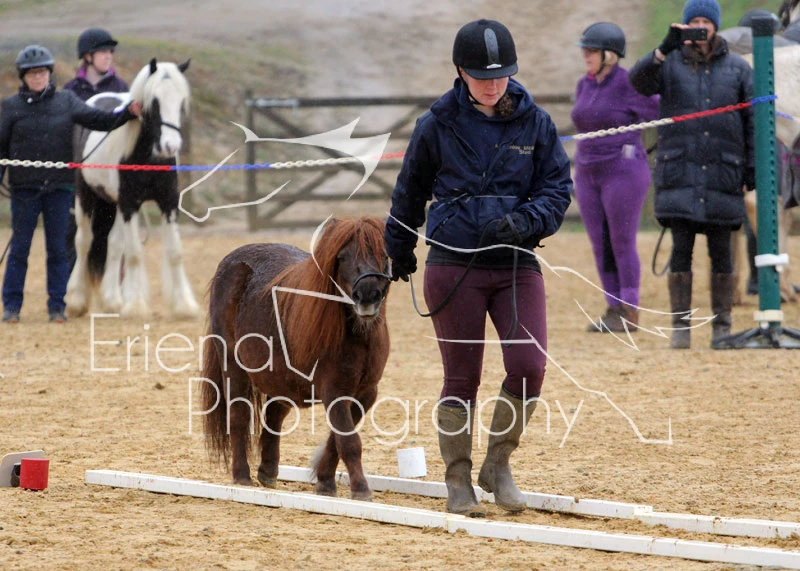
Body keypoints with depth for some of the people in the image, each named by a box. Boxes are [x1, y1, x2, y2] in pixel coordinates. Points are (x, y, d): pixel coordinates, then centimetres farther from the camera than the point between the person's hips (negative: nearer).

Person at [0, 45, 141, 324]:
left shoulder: (66, 101, 4)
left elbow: (98, 120, -1)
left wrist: (128, 113, -15)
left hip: (59, 187, 1)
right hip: (24, 188, -1)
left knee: (58, 248, 4)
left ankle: (57, 305, 10)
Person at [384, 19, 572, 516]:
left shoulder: (536, 122, 3)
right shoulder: (438, 124, 0)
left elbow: (558, 188, 4)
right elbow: (411, 189, 15)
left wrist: (526, 220, -16)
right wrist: (400, 248, 25)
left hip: (517, 265, 1)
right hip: (453, 266, -1)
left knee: (529, 367, -12)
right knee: (462, 378, 2)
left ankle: (499, 465, 9)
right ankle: (458, 481, 16)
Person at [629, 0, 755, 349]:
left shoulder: (737, 69, 8)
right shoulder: (670, 65, 6)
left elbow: (752, 120, 10)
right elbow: (639, 82, -14)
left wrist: (752, 168, 3)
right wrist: (665, 49, -28)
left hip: (723, 173, 1)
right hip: (680, 173, -1)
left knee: (721, 252, 2)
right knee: (681, 250, -4)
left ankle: (722, 326, 12)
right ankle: (680, 327, 0)